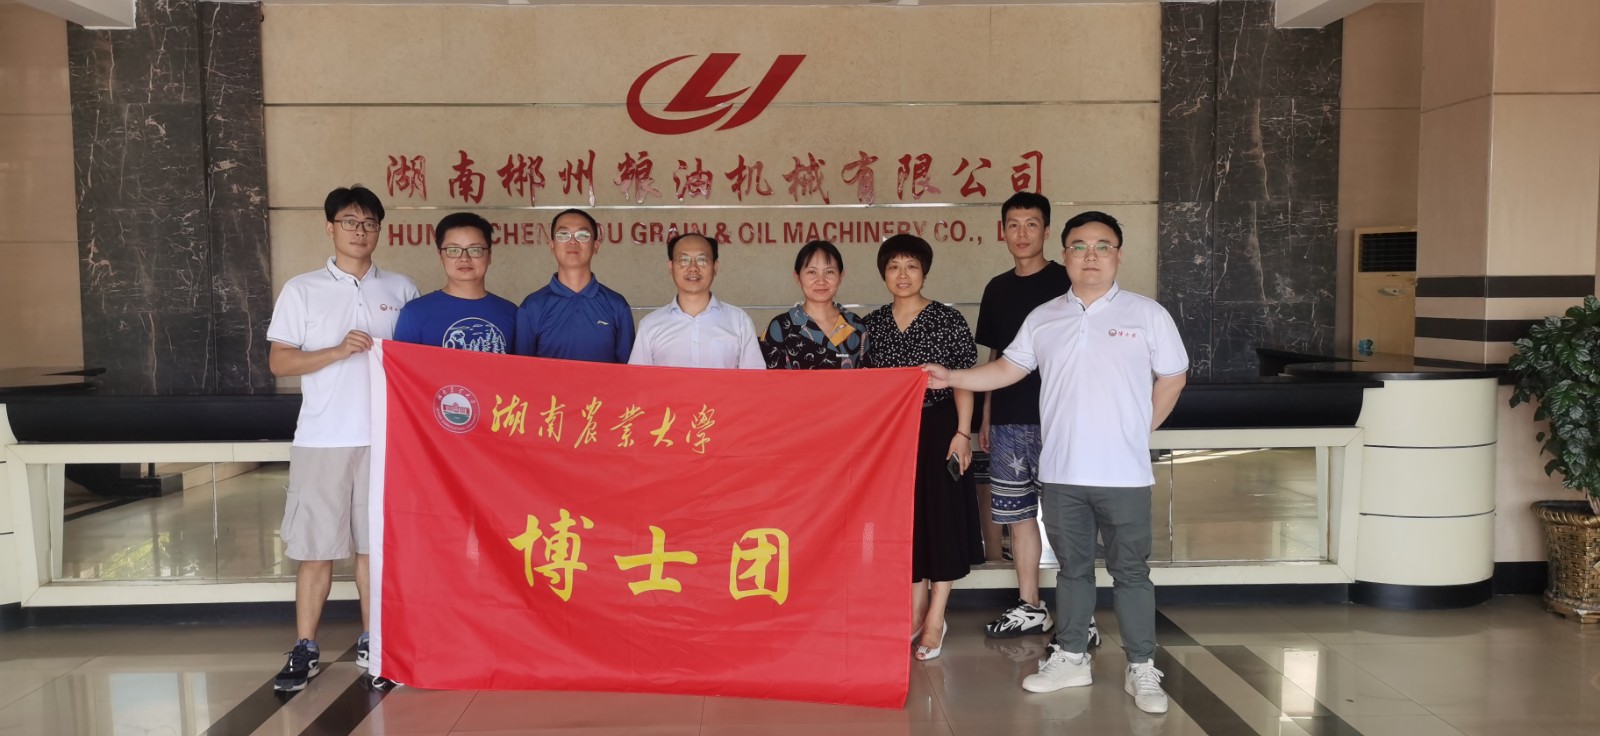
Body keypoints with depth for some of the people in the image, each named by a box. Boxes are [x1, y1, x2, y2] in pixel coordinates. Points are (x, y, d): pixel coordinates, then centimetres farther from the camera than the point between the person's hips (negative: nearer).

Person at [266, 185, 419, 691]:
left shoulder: (401, 290, 9)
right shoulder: (302, 290, 4)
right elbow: (279, 362, 0)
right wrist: (337, 351, -15)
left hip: (385, 437, 1)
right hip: (322, 438, -1)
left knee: (377, 543, 8)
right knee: (315, 547, 3)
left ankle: (372, 642, 20)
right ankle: (305, 651, 13)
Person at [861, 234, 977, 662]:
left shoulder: (948, 320, -5)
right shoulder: (873, 323, 7)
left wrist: (962, 433, -12)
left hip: (938, 427, -4)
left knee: (940, 513, 1)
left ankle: (936, 618, 9)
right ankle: (916, 606, 23)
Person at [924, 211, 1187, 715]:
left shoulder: (1147, 314, -1)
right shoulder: (1043, 318, 7)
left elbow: (1172, 378, 5)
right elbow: (1008, 370, 11)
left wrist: (1139, 434, 3)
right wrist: (951, 378, 1)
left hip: (1124, 474, -3)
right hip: (1061, 472, 3)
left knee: (1130, 571, 5)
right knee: (1072, 568, 15)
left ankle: (1141, 669, 16)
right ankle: (1071, 657, 27)